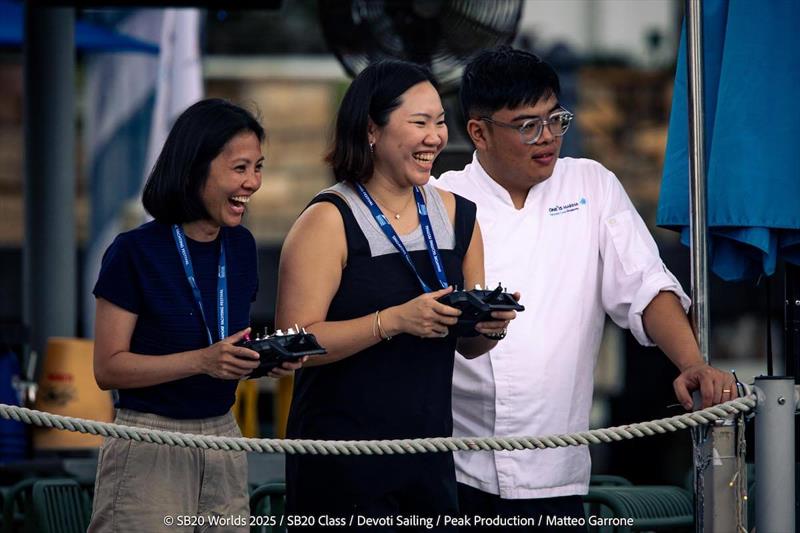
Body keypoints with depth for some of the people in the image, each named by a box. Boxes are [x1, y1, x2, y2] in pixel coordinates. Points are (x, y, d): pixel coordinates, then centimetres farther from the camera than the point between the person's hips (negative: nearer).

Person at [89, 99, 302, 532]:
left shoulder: (241, 247, 7)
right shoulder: (136, 252, -11)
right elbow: (108, 368, -12)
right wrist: (202, 361, -23)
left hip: (222, 439, 6)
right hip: (149, 447, -6)